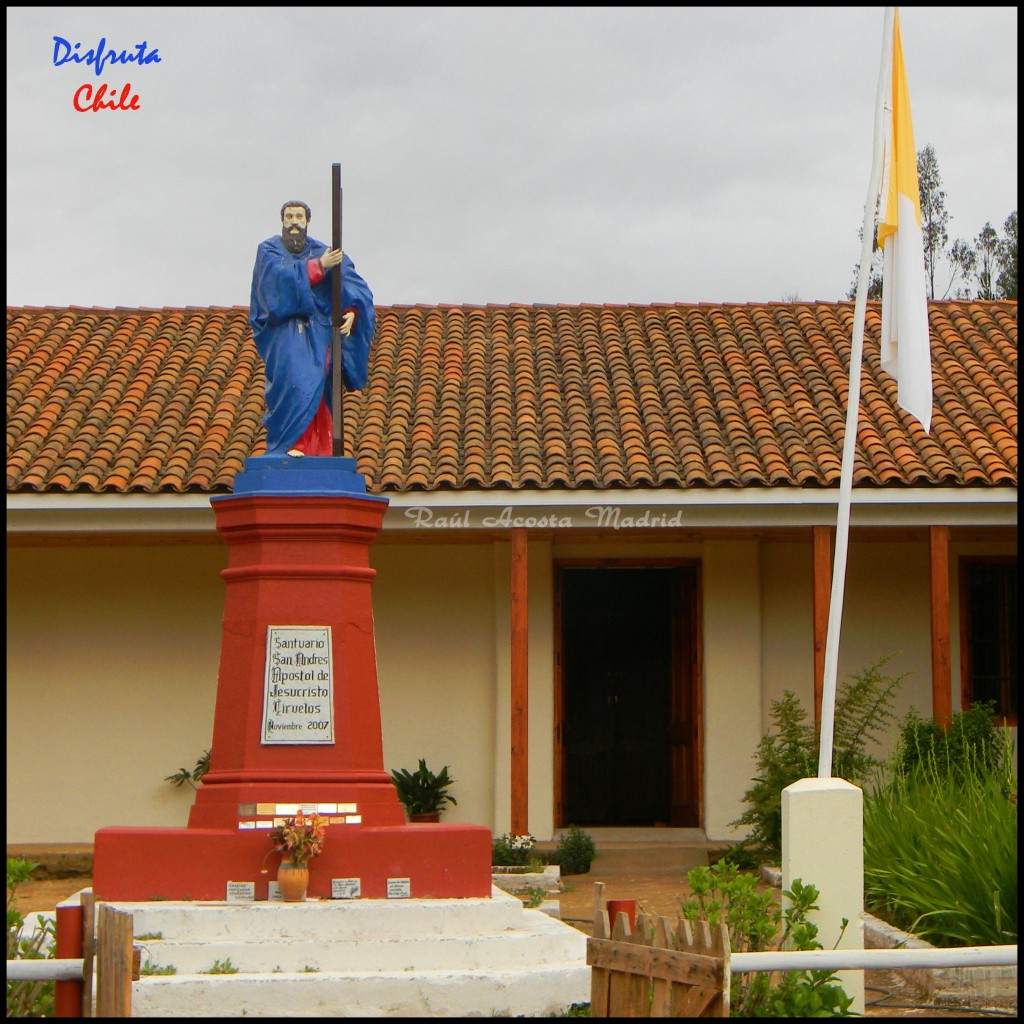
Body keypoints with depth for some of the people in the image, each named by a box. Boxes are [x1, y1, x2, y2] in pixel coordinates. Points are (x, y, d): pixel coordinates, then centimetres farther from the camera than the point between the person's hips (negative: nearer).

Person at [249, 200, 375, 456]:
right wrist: (319, 266, -17)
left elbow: (354, 286, 2)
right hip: (285, 328, -3)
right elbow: (282, 277, -13)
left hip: (318, 331, 3)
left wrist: (351, 312, -16)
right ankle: (291, 443, -26)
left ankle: (319, 449, -5)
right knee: (293, 380, -22)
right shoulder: (268, 250, 9)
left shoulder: (322, 251, 13)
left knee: (318, 388, -6)